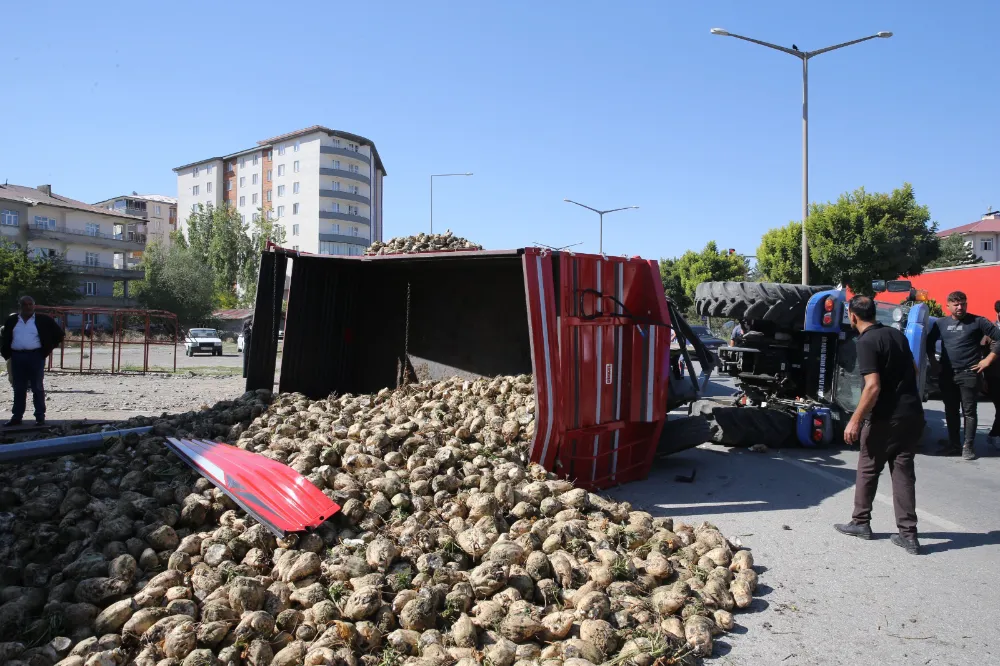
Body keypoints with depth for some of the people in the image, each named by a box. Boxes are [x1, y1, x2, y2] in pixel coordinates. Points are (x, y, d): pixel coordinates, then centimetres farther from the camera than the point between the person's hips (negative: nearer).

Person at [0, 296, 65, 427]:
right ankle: (16, 417, 15)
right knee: (19, 389, 8)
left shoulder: (43, 320, -1)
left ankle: (40, 417, 5)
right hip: (17, 357, 3)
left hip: (35, 356, -3)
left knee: (37, 388, 1)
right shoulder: (12, 320, 8)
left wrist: (48, 349, 0)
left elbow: (58, 333, 3)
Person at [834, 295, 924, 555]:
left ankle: (861, 522, 22)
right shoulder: (897, 334, 10)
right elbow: (914, 370, 22)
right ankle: (908, 534, 7)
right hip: (913, 413, 7)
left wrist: (855, 421, -17)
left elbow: (873, 386, -22)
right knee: (903, 470, 9)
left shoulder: (866, 342, -15)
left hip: (886, 417, -7)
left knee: (868, 469, 10)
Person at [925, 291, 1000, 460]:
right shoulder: (941, 323, 9)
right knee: (951, 411, 10)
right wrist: (933, 362, 12)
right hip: (946, 374, 4)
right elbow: (929, 342, 22)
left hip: (969, 374, -4)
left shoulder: (977, 321, -3)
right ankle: (954, 444, 19)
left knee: (969, 411, 0)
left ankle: (968, 446, 7)